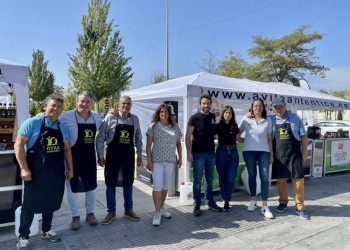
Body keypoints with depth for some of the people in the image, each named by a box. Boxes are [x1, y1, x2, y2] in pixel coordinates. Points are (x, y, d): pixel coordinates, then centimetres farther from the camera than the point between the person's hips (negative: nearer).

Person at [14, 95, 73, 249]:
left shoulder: (62, 127, 7)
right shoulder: (32, 123, -9)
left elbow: (66, 149, 14)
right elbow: (19, 145, -11)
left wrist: (70, 168, 9)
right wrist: (24, 168, -17)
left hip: (56, 173, 5)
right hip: (36, 173, -5)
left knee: (51, 203, 16)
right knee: (30, 204, 7)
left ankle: (46, 230, 34)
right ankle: (23, 236, 23)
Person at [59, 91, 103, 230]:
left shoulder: (96, 117, 0)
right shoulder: (66, 116, -14)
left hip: (89, 156, 4)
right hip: (72, 156, -3)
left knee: (90, 185, 14)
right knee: (72, 187, 9)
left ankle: (90, 213, 33)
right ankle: (75, 216, 27)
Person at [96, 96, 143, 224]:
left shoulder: (135, 119, 3)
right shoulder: (110, 117, -8)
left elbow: (138, 138, 12)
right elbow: (100, 137, -6)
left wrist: (139, 154, 10)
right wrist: (100, 156, -7)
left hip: (129, 154, 3)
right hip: (113, 154, -3)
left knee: (128, 183, 13)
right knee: (111, 183, 7)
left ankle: (128, 210, 30)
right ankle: (111, 212, 23)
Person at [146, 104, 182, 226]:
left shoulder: (175, 126, 6)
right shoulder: (153, 126, -4)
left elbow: (178, 143, 13)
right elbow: (148, 145, -5)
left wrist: (180, 158, 8)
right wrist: (148, 160, -10)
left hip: (170, 160, 4)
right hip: (157, 160, -3)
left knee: (166, 186, 13)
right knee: (157, 186, -6)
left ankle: (162, 208, 28)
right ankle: (157, 213, 4)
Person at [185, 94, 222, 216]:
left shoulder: (213, 117, 5)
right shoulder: (194, 118, -8)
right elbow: (187, 137, -9)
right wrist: (189, 153, -15)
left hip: (211, 153, 4)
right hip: (198, 153, -4)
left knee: (209, 179, 14)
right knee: (197, 180, 5)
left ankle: (210, 202, 27)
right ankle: (197, 204, 16)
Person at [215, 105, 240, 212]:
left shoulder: (234, 126, 9)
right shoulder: (218, 126, 1)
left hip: (233, 152, 2)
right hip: (221, 152, -2)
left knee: (230, 179, -4)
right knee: (222, 178, 4)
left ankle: (227, 200, 14)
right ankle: (225, 200, 20)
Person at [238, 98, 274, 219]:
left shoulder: (268, 120, 2)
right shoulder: (246, 119, -1)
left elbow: (270, 138, 4)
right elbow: (238, 133, 8)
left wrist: (271, 154, 3)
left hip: (264, 151, 0)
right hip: (249, 151, 0)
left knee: (265, 177, -4)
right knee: (252, 176, 10)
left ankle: (265, 207, 1)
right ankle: (253, 201, 25)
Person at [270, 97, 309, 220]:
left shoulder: (295, 118, 0)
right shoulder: (271, 120, 2)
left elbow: (303, 136, 2)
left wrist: (304, 152, 0)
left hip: (294, 154, -1)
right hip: (278, 155, 1)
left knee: (298, 180, 2)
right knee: (280, 180, 9)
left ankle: (299, 207, 13)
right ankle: (283, 202, 26)